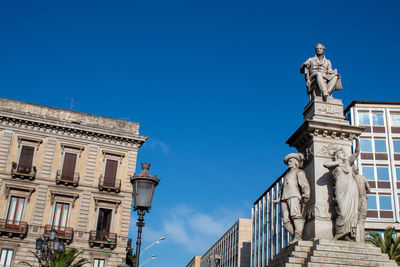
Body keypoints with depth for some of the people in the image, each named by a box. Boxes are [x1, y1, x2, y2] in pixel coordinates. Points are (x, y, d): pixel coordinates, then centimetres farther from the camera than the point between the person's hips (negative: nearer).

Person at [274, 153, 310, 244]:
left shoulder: (299, 172, 16)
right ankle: (297, 236, -12)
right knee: (286, 220, -10)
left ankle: (298, 236, -32)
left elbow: (304, 184, -1)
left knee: (295, 214, -25)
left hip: (294, 196, -6)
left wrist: (306, 193, -18)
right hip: (285, 198, 6)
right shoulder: (287, 174, 37)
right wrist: (278, 199, 25)